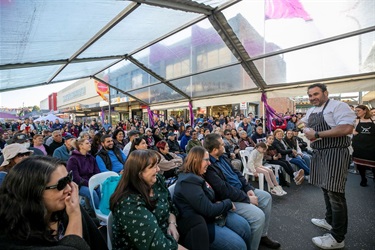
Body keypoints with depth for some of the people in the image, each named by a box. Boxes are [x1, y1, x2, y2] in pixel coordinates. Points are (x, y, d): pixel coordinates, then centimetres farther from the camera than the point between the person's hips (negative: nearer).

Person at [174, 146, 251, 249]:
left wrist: (221, 204, -5)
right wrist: (228, 203, -9)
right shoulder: (189, 181, -25)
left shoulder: (198, 176, 9)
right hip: (200, 224, -9)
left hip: (211, 215, 10)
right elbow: (209, 210, -25)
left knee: (244, 226, 0)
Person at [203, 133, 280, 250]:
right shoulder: (208, 167, -27)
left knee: (267, 197, 13)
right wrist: (247, 198, -20)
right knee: (258, 216, -22)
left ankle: (263, 235, 27)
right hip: (230, 199, -10)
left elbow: (236, 172, 11)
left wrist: (248, 188, -1)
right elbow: (225, 191, -28)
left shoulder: (222, 157, 4)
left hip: (241, 190, 11)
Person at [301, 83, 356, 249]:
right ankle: (330, 220, 36)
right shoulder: (311, 111, 14)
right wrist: (306, 130, 6)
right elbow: (303, 123, 30)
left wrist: (317, 134, -20)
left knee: (335, 193, -5)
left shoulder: (338, 106, -11)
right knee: (326, 189, 19)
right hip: (319, 153, 8)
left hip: (335, 153, -8)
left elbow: (347, 128, -24)